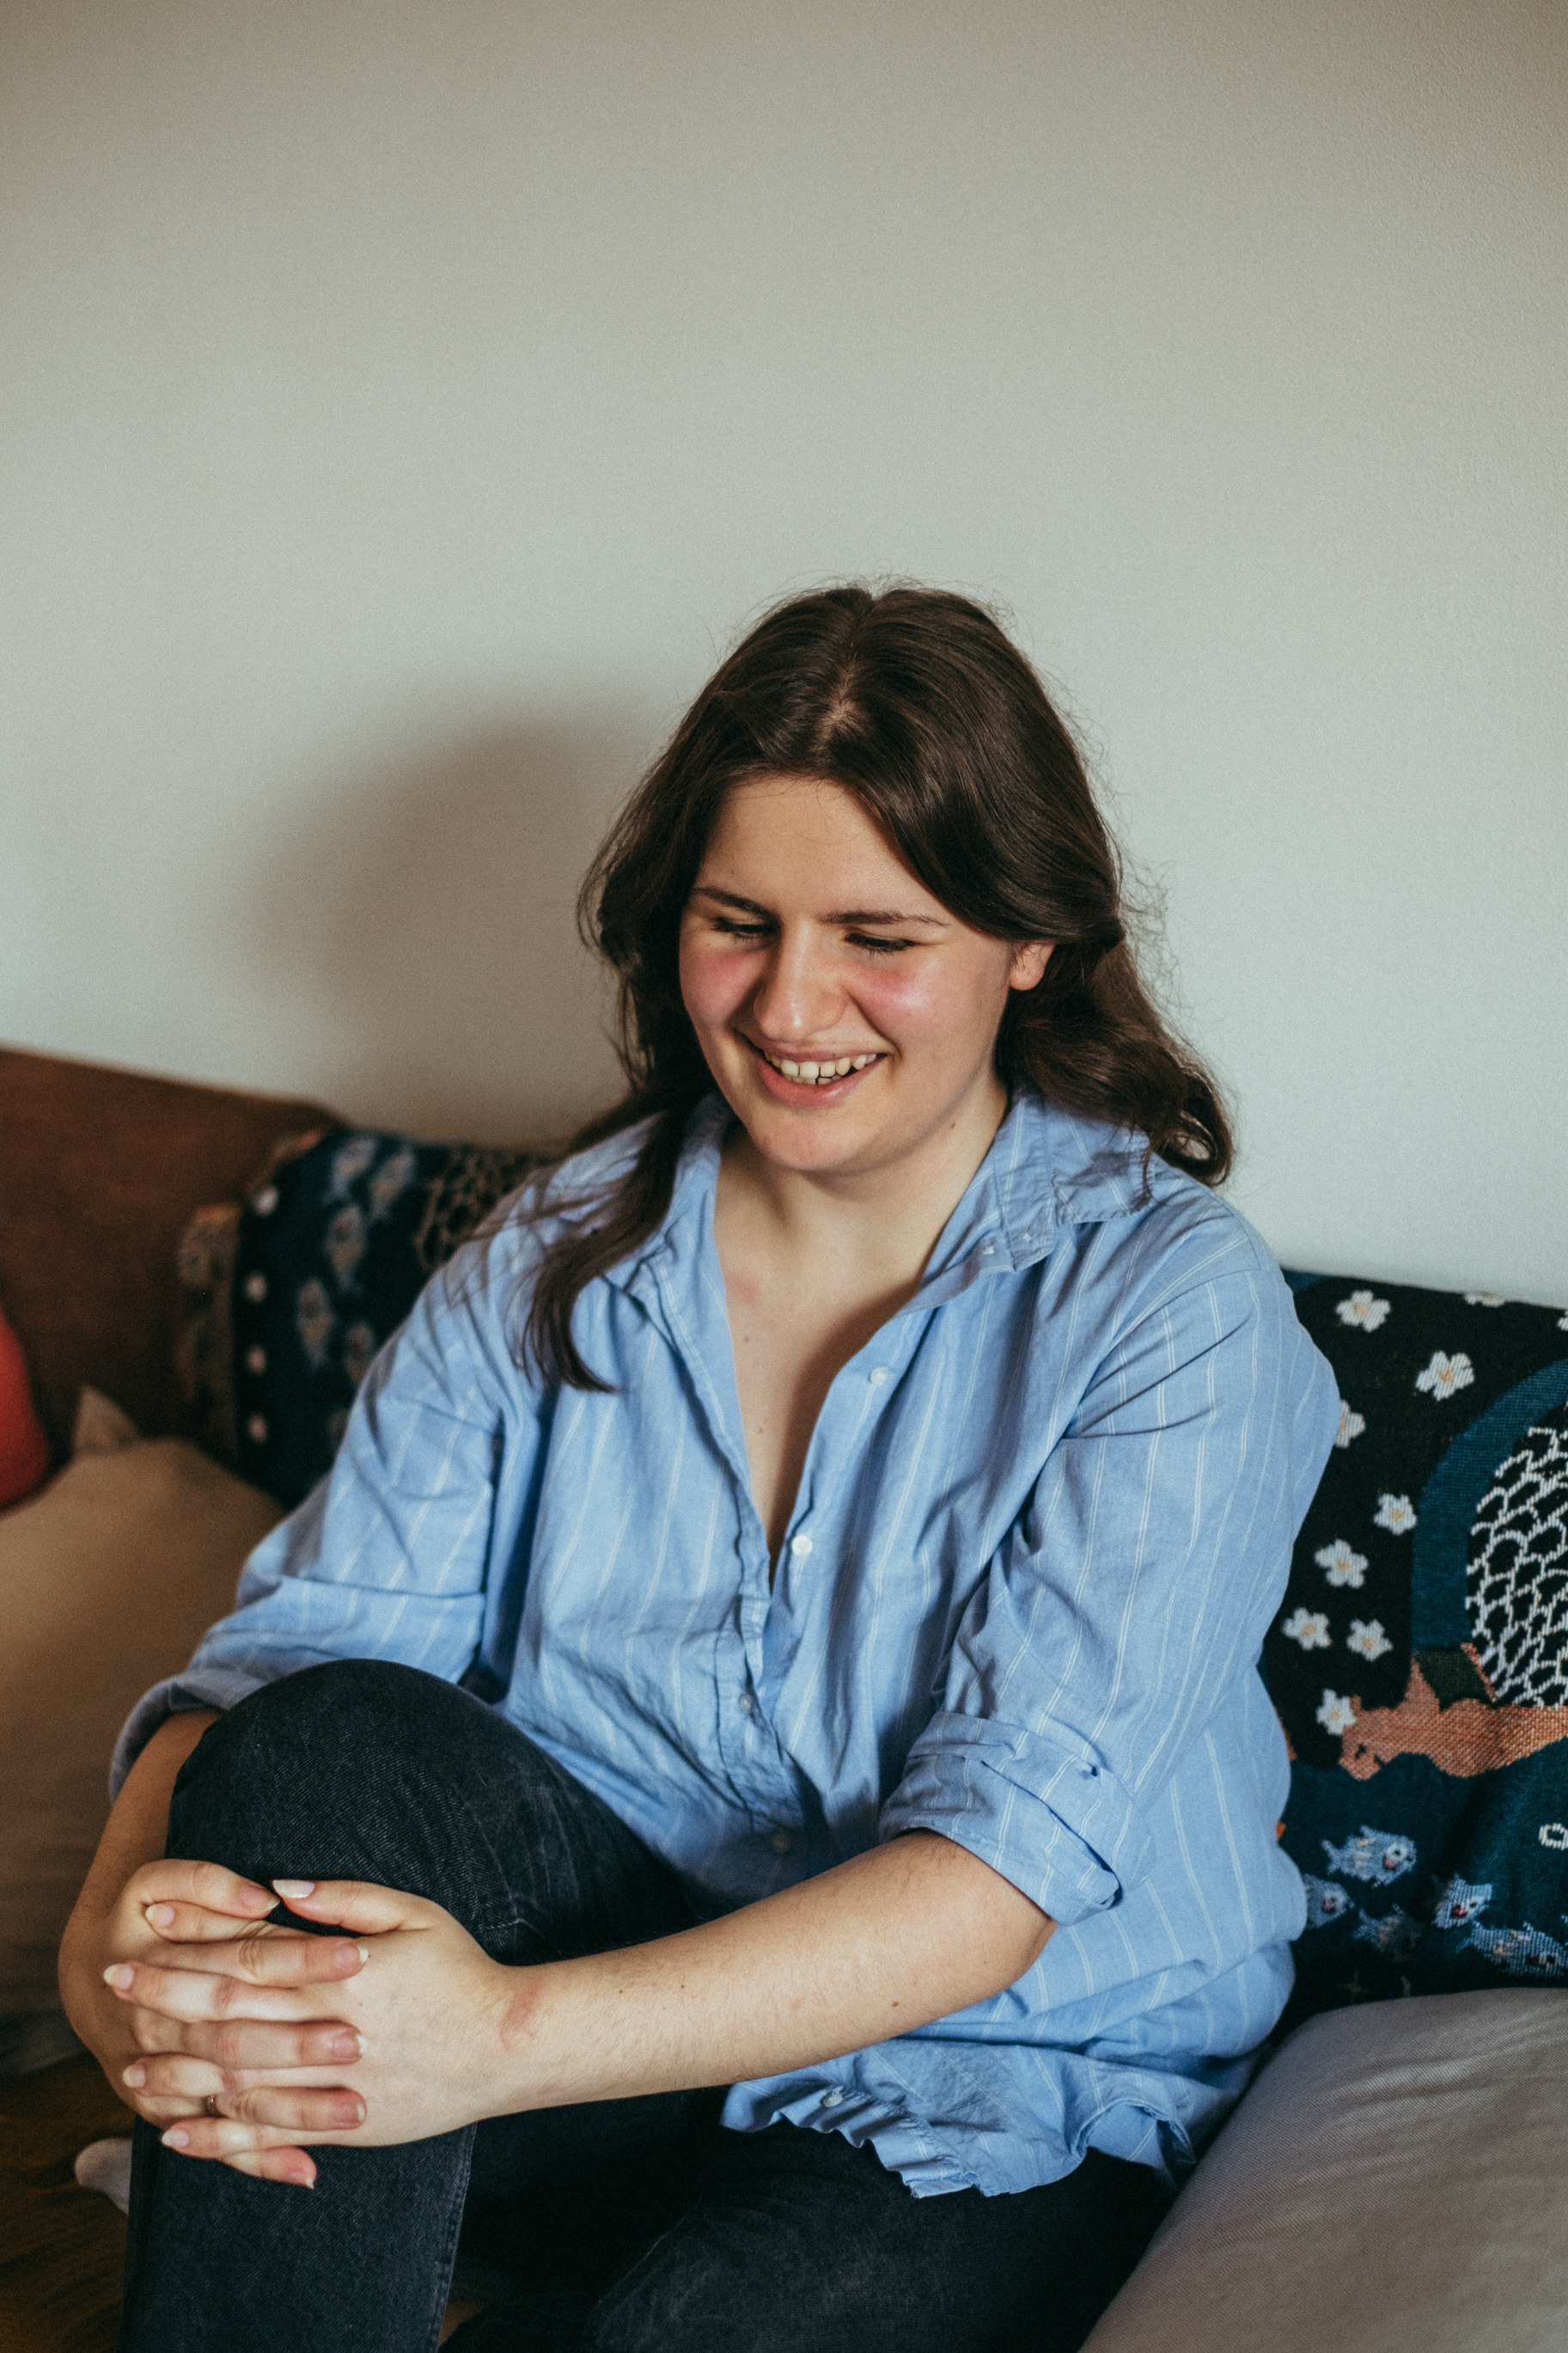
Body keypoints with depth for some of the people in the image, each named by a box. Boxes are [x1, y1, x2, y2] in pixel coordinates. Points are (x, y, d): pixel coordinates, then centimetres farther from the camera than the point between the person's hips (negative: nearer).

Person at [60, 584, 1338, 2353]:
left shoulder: (1173, 1307, -12)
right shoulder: (550, 1267, 2)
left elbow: (1014, 1845, -22)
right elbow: (302, 1640, -6)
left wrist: (514, 2037, -35)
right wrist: (121, 1917, -30)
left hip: (1000, 2102, -3)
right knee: (326, 1747, -27)